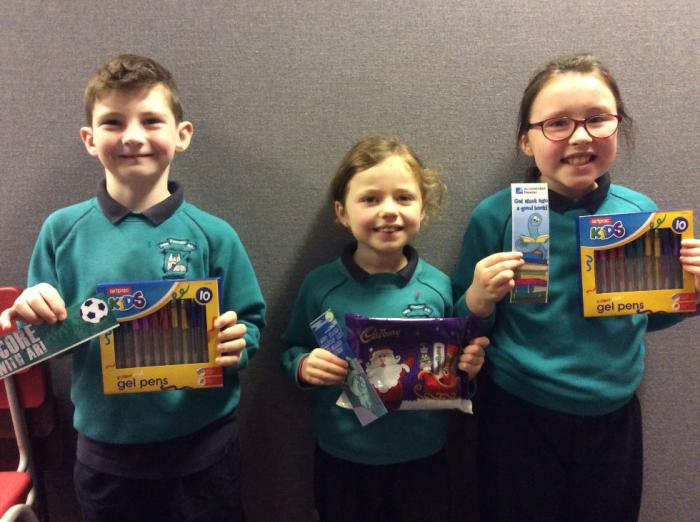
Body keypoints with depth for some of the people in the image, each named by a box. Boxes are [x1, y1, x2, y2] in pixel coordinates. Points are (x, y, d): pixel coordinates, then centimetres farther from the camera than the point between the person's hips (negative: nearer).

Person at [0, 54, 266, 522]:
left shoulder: (213, 235, -10)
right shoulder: (63, 231, -5)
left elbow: (251, 324, -4)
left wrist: (237, 345, -24)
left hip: (202, 450, -1)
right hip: (105, 451, 2)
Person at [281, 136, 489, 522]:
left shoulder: (439, 287, -8)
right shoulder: (320, 286, -10)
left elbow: (461, 358, 5)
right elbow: (291, 351, 1)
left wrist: (469, 366, -16)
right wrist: (304, 366, -19)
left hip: (422, 461, 1)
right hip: (341, 462, 0)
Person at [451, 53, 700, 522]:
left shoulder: (640, 212, -6)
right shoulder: (496, 216, -15)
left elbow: (646, 316, 9)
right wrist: (479, 300, -26)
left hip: (614, 418, 3)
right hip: (517, 418, -3)